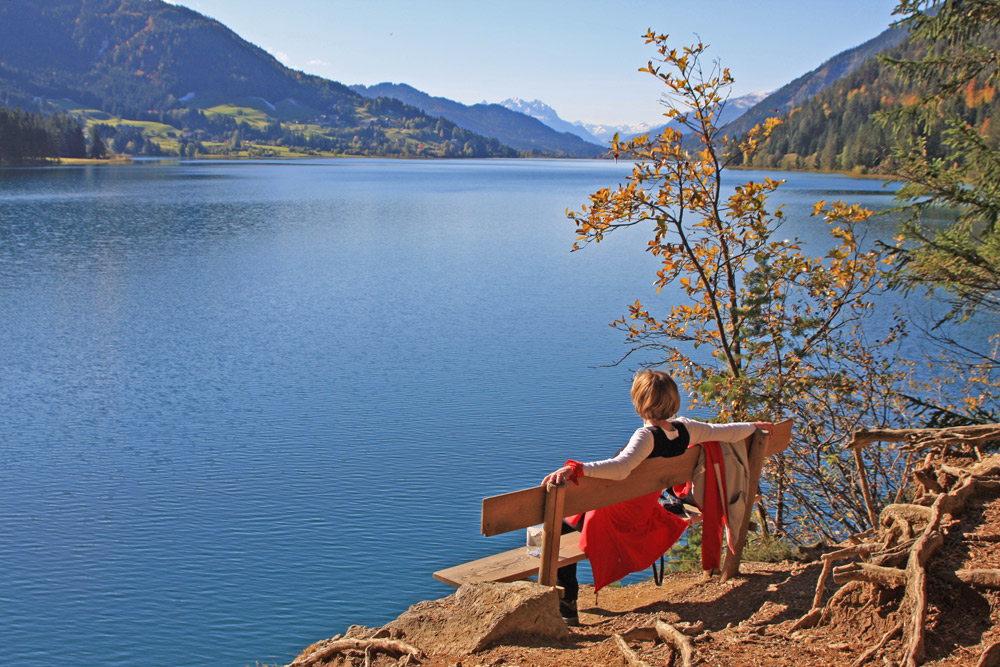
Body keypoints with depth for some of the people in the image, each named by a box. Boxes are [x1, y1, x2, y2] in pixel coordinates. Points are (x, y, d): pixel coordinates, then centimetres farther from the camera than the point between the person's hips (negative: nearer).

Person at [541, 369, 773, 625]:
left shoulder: (647, 436, -30)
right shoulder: (685, 429, -9)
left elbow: (620, 467, -47)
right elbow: (728, 432, 3)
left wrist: (576, 468, -55)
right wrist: (754, 425, 23)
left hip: (616, 516, -8)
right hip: (644, 516, 8)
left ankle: (567, 605, 4)